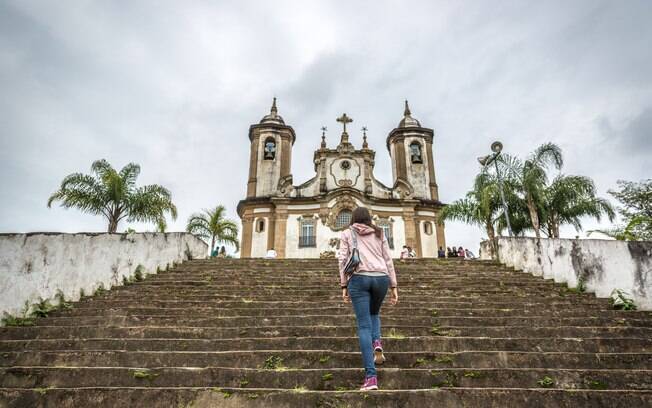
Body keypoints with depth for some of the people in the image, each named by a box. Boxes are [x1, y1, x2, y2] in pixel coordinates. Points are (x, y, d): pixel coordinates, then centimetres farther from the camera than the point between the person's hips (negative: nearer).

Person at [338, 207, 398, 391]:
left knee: (364, 325, -1)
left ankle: (371, 377, -8)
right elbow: (388, 260, 13)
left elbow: (343, 259, 5)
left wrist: (344, 286, 6)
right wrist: (394, 287, 14)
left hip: (359, 278, -2)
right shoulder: (379, 233, 19)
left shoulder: (347, 233, 15)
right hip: (381, 278, 3)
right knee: (374, 313, 29)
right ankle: (377, 343, 0)